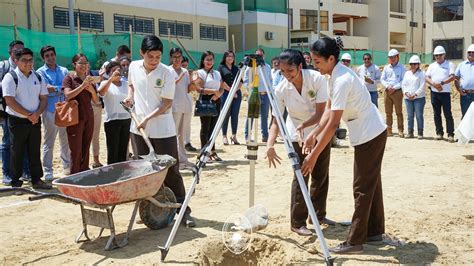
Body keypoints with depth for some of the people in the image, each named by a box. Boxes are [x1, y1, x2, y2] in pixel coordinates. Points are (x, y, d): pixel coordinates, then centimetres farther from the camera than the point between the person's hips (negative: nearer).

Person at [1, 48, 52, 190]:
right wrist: (28, 115, -16)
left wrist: (37, 114, -10)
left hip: (35, 120, 5)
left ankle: (37, 180, 17)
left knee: (35, 151, 9)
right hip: (17, 121, -4)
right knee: (17, 152, 3)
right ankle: (16, 183, 11)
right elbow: (10, 101, -15)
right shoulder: (10, 77, -7)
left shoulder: (38, 77, 9)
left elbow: (44, 98, 8)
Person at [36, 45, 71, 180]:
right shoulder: (40, 72, 2)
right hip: (50, 111, -3)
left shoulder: (64, 71, 14)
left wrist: (54, 88, -8)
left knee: (66, 141, 10)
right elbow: (47, 91, -11)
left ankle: (67, 167, 22)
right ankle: (48, 171, 8)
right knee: (49, 143, 2)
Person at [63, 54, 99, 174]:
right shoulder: (69, 78, 0)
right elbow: (68, 95, -16)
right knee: (76, 151, -6)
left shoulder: (90, 80, 15)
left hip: (89, 117, 5)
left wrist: (92, 90, -3)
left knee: (85, 150, 7)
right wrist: (83, 85, -19)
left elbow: (96, 101, 16)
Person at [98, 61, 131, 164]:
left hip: (126, 119, 4)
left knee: (123, 150, 10)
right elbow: (101, 93, -25)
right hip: (112, 120, -4)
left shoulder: (125, 83, 11)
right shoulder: (106, 83, -3)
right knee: (113, 151, -2)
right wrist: (112, 78, -30)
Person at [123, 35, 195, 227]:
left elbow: (167, 103, -12)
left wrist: (147, 118, -19)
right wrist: (130, 96, 3)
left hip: (163, 130, -4)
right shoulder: (134, 67, 1)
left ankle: (183, 211, 8)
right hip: (138, 129, 4)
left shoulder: (167, 73, -12)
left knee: (171, 172, 0)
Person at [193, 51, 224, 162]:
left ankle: (212, 151, 11)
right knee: (205, 127, -4)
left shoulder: (217, 73, 17)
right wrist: (213, 91, -17)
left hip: (216, 101, 6)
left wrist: (218, 94, -8)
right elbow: (199, 89, -11)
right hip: (205, 100, -5)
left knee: (213, 127, 7)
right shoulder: (200, 72, -1)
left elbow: (221, 88, 14)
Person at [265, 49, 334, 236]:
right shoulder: (281, 89, -20)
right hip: (297, 136, -1)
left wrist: (304, 125, -40)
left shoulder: (317, 79, -24)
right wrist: (270, 144, -33)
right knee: (301, 176, -8)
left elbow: (321, 112, -23)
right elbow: (276, 120, -19)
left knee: (321, 175, 10)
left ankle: (319, 214, 28)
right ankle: (297, 223, 0)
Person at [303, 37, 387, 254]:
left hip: (369, 135, -10)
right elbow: (329, 109, 6)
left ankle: (354, 242, 3)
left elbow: (333, 123, -28)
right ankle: (374, 231, 28)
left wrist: (314, 155, -27)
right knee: (371, 183, 16)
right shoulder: (334, 75, 3)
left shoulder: (342, 80, -26)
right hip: (372, 133, 10)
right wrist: (313, 134, -3)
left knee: (362, 188, -4)